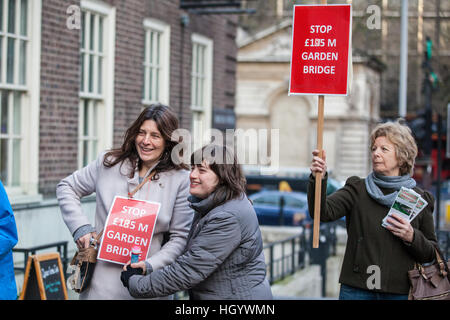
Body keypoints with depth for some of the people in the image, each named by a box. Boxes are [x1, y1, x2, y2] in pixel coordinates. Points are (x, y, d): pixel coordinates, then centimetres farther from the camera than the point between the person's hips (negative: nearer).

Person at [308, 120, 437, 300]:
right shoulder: (357, 190, 5)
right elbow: (323, 212, -12)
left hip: (400, 292, 1)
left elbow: (431, 254, 10)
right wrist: (318, 179, -27)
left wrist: (412, 238, -9)